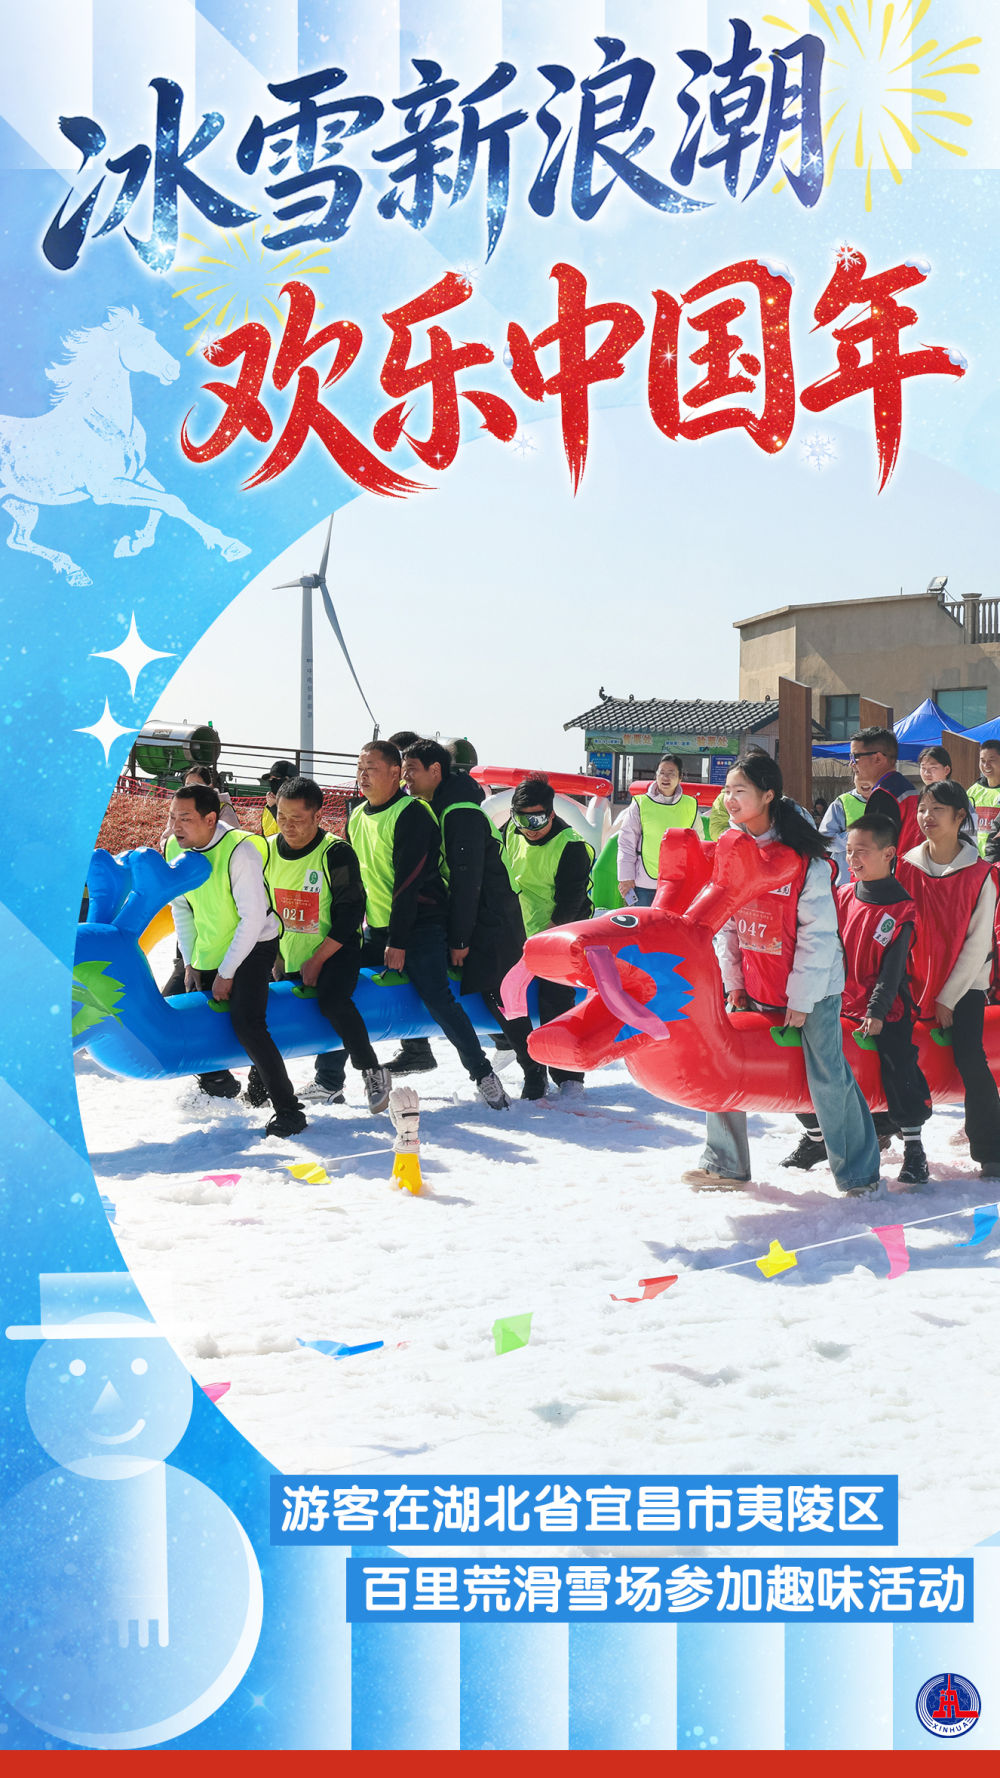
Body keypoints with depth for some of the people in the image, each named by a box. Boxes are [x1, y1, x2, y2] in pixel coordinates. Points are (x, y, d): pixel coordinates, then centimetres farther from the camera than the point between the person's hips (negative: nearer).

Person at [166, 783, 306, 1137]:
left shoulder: (239, 850, -27)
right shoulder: (174, 848, -7)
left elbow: (253, 918, -24)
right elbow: (181, 908, 6)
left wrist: (226, 973, -20)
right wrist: (190, 963, 3)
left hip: (254, 945, -7)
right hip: (208, 949, 7)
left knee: (246, 1024, -23)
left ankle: (288, 1110, -14)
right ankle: (218, 1080, 33)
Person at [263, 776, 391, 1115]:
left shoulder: (336, 853, -18)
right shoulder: (267, 851, -1)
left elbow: (351, 913, -16)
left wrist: (316, 960, -18)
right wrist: (272, 957, 5)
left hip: (336, 950, -7)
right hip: (288, 956, 7)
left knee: (332, 1000, -31)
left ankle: (373, 1073, -18)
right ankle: (328, 1083, 19)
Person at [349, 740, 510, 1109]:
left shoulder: (411, 814, -14)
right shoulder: (357, 818, 11)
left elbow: (408, 882, -18)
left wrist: (398, 941, -19)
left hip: (420, 926, -8)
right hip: (376, 928, 8)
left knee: (438, 999, -18)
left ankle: (482, 1074, -5)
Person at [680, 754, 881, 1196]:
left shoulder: (805, 858, -18)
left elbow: (818, 933, -16)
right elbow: (723, 922, 7)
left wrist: (800, 1000, -15)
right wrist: (733, 981, 2)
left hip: (813, 985, -6)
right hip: (754, 984, 6)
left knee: (828, 1077, -4)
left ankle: (858, 1172, 12)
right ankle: (726, 1165, 17)